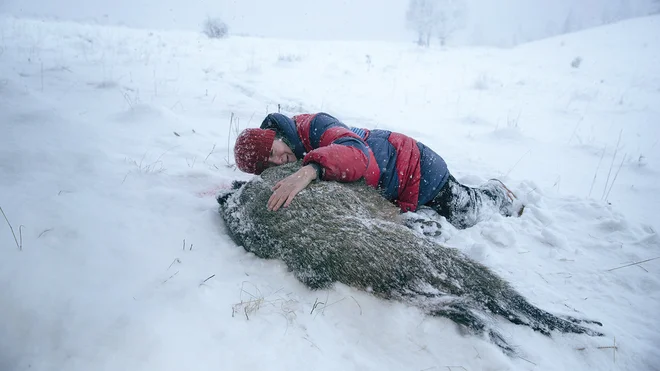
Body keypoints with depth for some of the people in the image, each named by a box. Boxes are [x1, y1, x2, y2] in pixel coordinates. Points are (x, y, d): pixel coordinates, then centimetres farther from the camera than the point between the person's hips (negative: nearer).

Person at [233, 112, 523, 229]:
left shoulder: (311, 126, -31)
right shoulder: (293, 165, -8)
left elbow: (357, 152, -48)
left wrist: (311, 168, -64)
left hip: (415, 166, -7)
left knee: (467, 215, 10)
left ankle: (496, 193, 43)